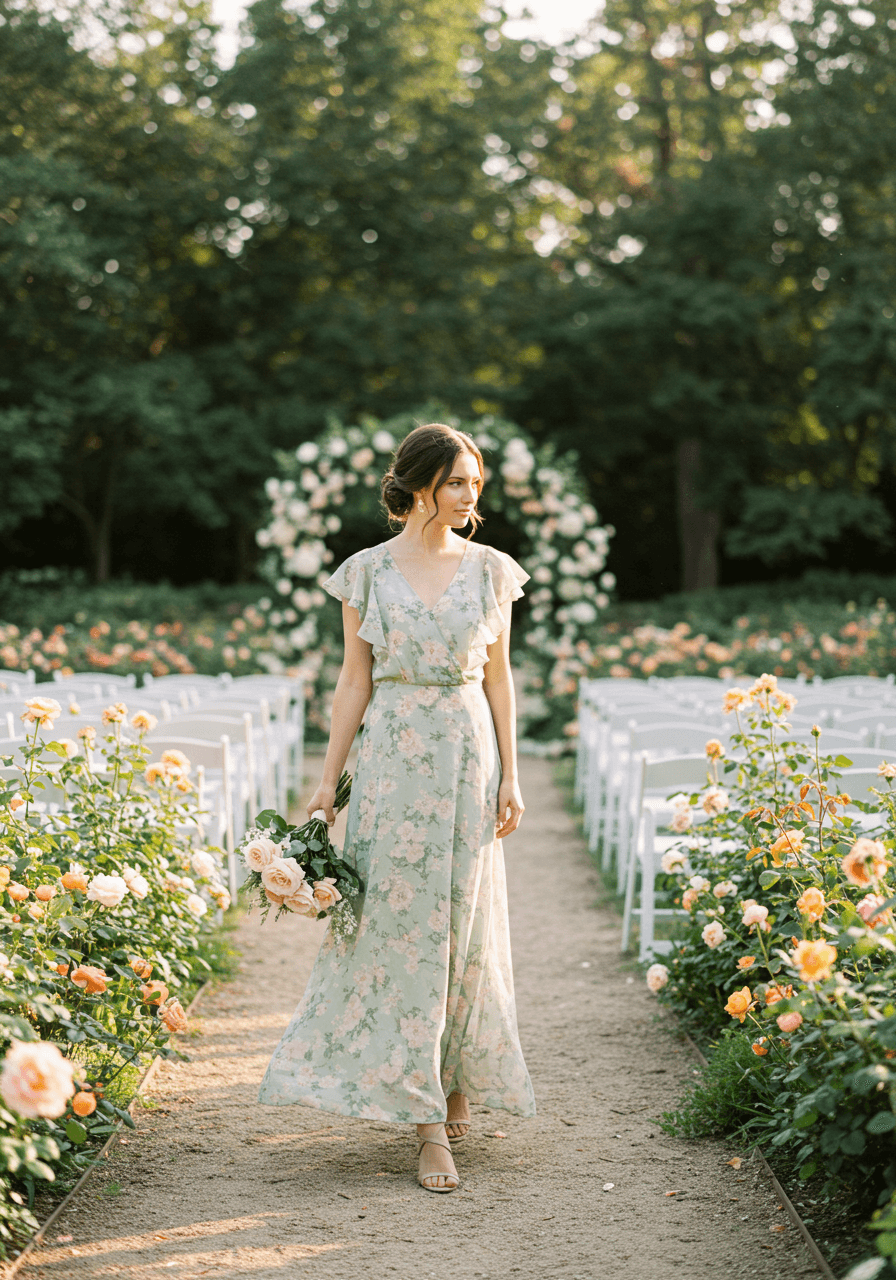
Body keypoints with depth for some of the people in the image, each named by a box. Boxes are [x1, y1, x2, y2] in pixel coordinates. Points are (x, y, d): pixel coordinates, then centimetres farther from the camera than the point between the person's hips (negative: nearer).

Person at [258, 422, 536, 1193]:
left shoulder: (490, 570, 6)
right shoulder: (367, 573, 1)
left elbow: (498, 676, 8)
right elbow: (355, 680, 3)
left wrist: (510, 776, 2)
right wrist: (329, 780, 0)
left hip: (467, 758, 2)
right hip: (393, 759, -1)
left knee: (465, 925, 6)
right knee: (400, 926, -4)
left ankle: (461, 1076, 32)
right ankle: (430, 1124, -1)